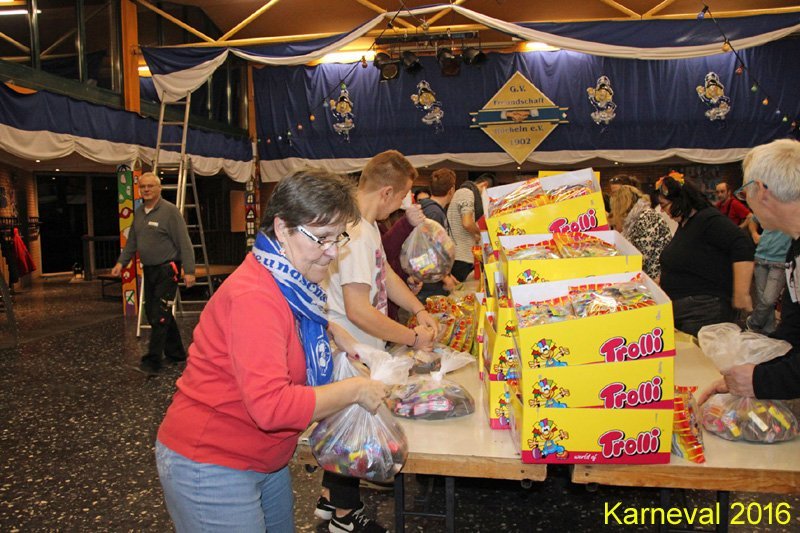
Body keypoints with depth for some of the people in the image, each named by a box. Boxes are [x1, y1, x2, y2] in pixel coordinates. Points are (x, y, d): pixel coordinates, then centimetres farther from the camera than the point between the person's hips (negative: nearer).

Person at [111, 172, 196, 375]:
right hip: (149, 271, 8)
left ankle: (152, 361, -5)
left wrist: (189, 270, -18)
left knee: (160, 316, -9)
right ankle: (176, 353, 25)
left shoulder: (170, 211, -11)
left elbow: (184, 242, -14)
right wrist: (121, 262, 11)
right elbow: (132, 241, 21)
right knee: (153, 313, 13)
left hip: (167, 270, -8)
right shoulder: (138, 213, 12)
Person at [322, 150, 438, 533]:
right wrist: (414, 338, -21)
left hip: (357, 351, 10)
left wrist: (418, 310, 2)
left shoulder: (366, 224, 6)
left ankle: (331, 497, 42)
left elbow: (385, 273, 16)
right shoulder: (355, 231, -28)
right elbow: (358, 310, -30)